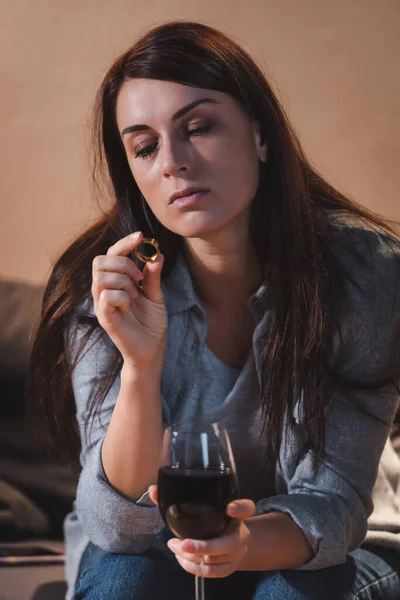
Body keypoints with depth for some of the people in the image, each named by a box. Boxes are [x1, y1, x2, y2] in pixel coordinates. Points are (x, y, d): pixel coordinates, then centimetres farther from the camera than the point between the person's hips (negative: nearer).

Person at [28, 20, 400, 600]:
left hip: (309, 552, 0)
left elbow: (333, 498, -19)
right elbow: (119, 527, -23)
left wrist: (254, 542, -42)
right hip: (150, 547, 1)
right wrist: (141, 364, -40)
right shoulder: (103, 287, -18)